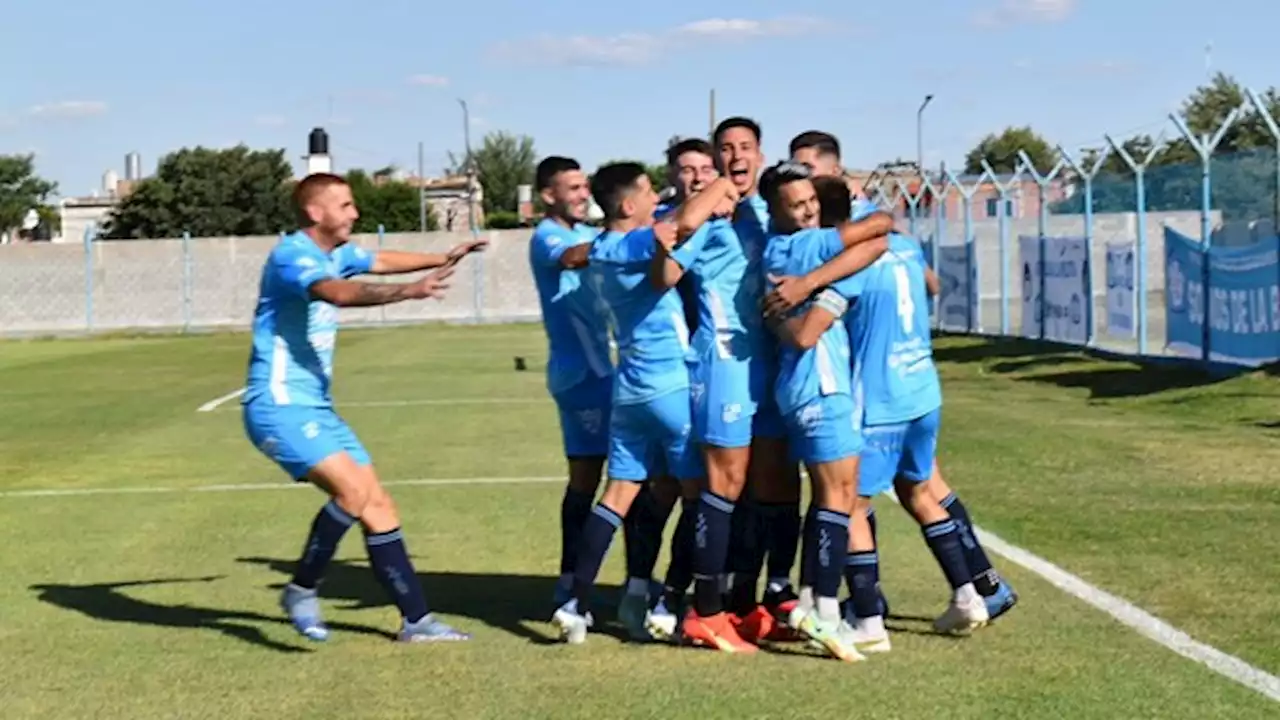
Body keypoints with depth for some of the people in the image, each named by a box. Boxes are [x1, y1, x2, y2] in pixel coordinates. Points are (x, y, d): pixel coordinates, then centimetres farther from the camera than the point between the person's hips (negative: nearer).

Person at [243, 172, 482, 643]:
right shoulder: (291, 255, -17)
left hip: (316, 407, 9)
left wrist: (442, 259, 33)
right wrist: (406, 291, -50)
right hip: (278, 406, -9)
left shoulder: (335, 253, 11)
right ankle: (302, 590, -5)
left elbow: (381, 261, 33)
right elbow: (339, 293, -37)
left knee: (378, 504, 6)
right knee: (353, 489, -24)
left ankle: (415, 620, 12)